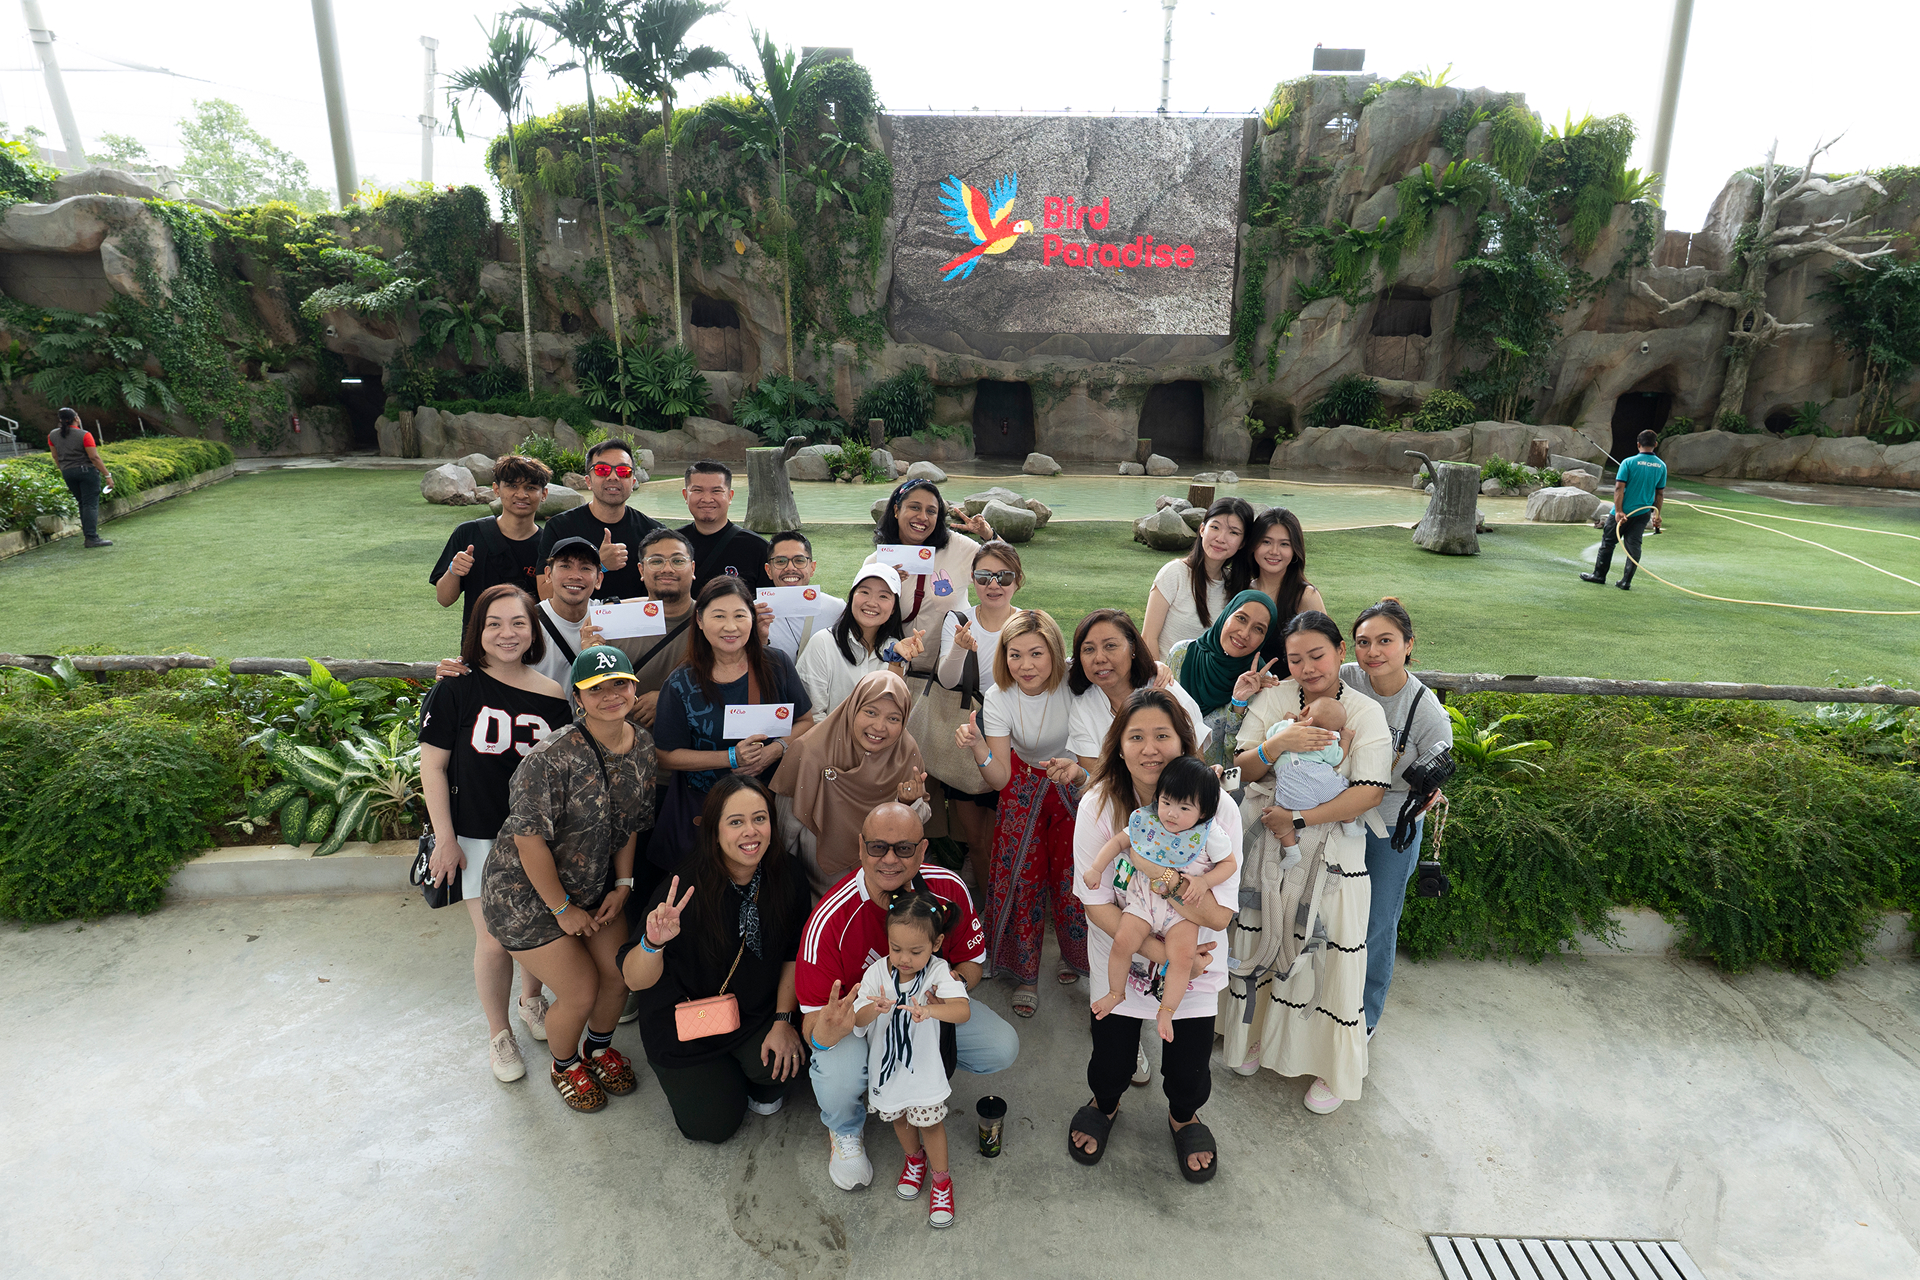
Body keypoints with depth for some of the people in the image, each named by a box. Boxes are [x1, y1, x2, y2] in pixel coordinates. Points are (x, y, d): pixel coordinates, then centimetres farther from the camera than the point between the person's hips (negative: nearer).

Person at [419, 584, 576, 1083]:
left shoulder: (552, 696, -4)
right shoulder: (457, 689, -11)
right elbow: (432, 765, -7)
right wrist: (445, 837, -8)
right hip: (478, 837, -2)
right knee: (494, 940, 4)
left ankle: (532, 1000, 45)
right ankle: (498, 1032, 29)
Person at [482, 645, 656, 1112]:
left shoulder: (642, 746, -6)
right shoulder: (552, 757, -29)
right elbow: (530, 840, -25)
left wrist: (623, 884, 0)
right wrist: (563, 909, -16)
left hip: (596, 884, 6)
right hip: (528, 893, -6)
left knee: (620, 973, 8)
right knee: (580, 993, -1)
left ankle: (599, 1048, 41)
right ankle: (565, 1065, 33)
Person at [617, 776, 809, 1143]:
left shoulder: (786, 879, -17)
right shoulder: (687, 890, -29)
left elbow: (793, 954, -2)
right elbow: (635, 981, -29)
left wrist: (783, 1019, -7)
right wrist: (653, 943, -49)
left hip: (756, 1012, 2)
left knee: (782, 1065, -24)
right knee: (713, 1127, 1)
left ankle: (763, 1090, 15)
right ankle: (678, 1077, 33)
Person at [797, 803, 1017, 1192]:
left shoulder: (949, 889, -19)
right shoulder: (830, 919, -30)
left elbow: (972, 961, -2)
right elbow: (813, 1021, -24)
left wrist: (955, 980, -28)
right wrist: (824, 1034, -50)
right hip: (855, 1014, -4)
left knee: (1002, 1048, -14)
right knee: (836, 1077, -35)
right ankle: (844, 1131, 5)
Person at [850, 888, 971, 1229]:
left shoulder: (939, 972, -24)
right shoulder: (876, 973, -18)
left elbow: (963, 1010, -39)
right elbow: (857, 1020, -20)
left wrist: (930, 1010, -59)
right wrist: (873, 1008, -44)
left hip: (924, 1065, -3)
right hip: (886, 1062, 3)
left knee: (929, 1121, 10)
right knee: (898, 1117, 23)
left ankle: (941, 1178, 36)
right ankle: (915, 1159, 52)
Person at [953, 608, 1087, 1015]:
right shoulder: (999, 698, -19)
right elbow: (1000, 779, -20)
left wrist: (1078, 766, -39)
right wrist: (977, 745, -39)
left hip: (1075, 784, -1)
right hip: (1025, 786, 1)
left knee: (1074, 878, -5)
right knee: (1021, 878, -3)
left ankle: (1076, 957, 27)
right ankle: (1026, 974, 20)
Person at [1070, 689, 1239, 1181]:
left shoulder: (1217, 809, -17)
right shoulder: (1098, 807, -17)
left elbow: (1218, 915, -19)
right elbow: (1098, 905, -14)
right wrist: (1162, 954, -21)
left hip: (1194, 966, 0)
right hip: (1120, 960, 0)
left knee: (1188, 1077, 3)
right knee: (1111, 1067, 4)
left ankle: (1183, 1116, 41)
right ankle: (1104, 1104, 42)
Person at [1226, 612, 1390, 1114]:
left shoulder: (1366, 712, -7)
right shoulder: (1272, 699, -1)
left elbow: (1369, 792, -15)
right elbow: (1241, 769, -6)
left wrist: (1299, 819, -19)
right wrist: (1278, 743, -25)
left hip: (1332, 856, -2)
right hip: (1265, 843, 2)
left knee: (1328, 955, 6)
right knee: (1262, 942, 14)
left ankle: (1332, 1068, 28)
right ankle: (1258, 1034, 39)